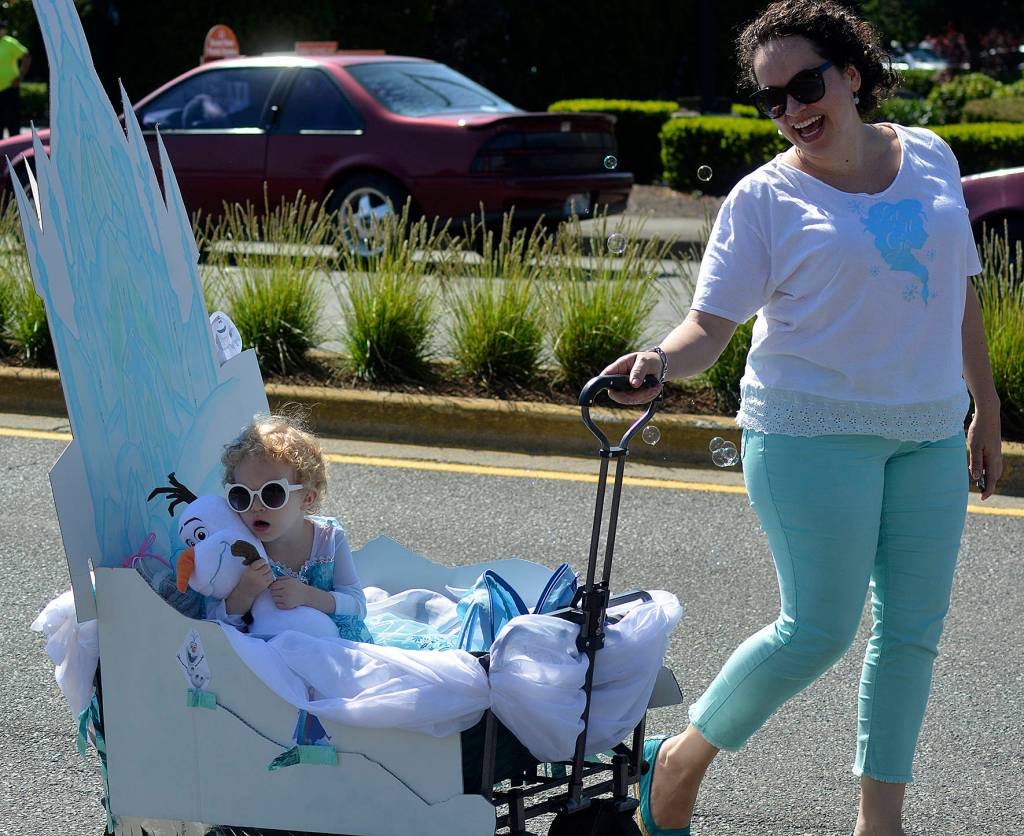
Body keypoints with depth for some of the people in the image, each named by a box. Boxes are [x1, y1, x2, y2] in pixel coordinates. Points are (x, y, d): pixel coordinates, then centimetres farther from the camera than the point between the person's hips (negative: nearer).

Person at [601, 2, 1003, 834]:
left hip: (928, 431, 5)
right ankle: (679, 762, 14)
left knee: (913, 628, 8)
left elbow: (958, 287, 16)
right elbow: (710, 325, -11)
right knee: (820, 629, -6)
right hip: (813, 429, -5)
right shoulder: (765, 197, -7)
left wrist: (986, 406, 17)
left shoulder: (929, 157, 7)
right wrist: (660, 360, -32)